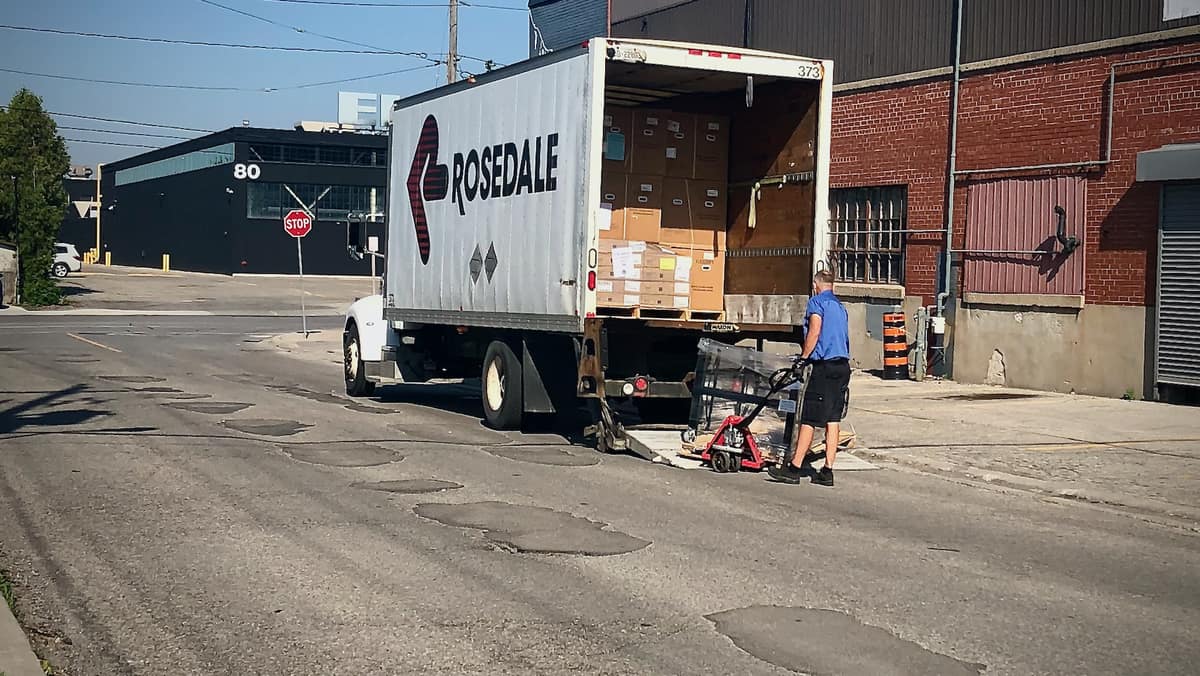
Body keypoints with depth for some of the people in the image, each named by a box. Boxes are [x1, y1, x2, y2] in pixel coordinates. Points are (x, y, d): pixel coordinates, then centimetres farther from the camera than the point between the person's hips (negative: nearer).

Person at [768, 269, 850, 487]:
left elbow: (814, 332, -14)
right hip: (843, 365, 8)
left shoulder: (817, 302, -3)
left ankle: (795, 468, -3)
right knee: (833, 420, 7)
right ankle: (827, 471, 6)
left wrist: (803, 358, -7)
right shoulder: (840, 306, 20)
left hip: (825, 365, -8)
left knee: (808, 419, -5)